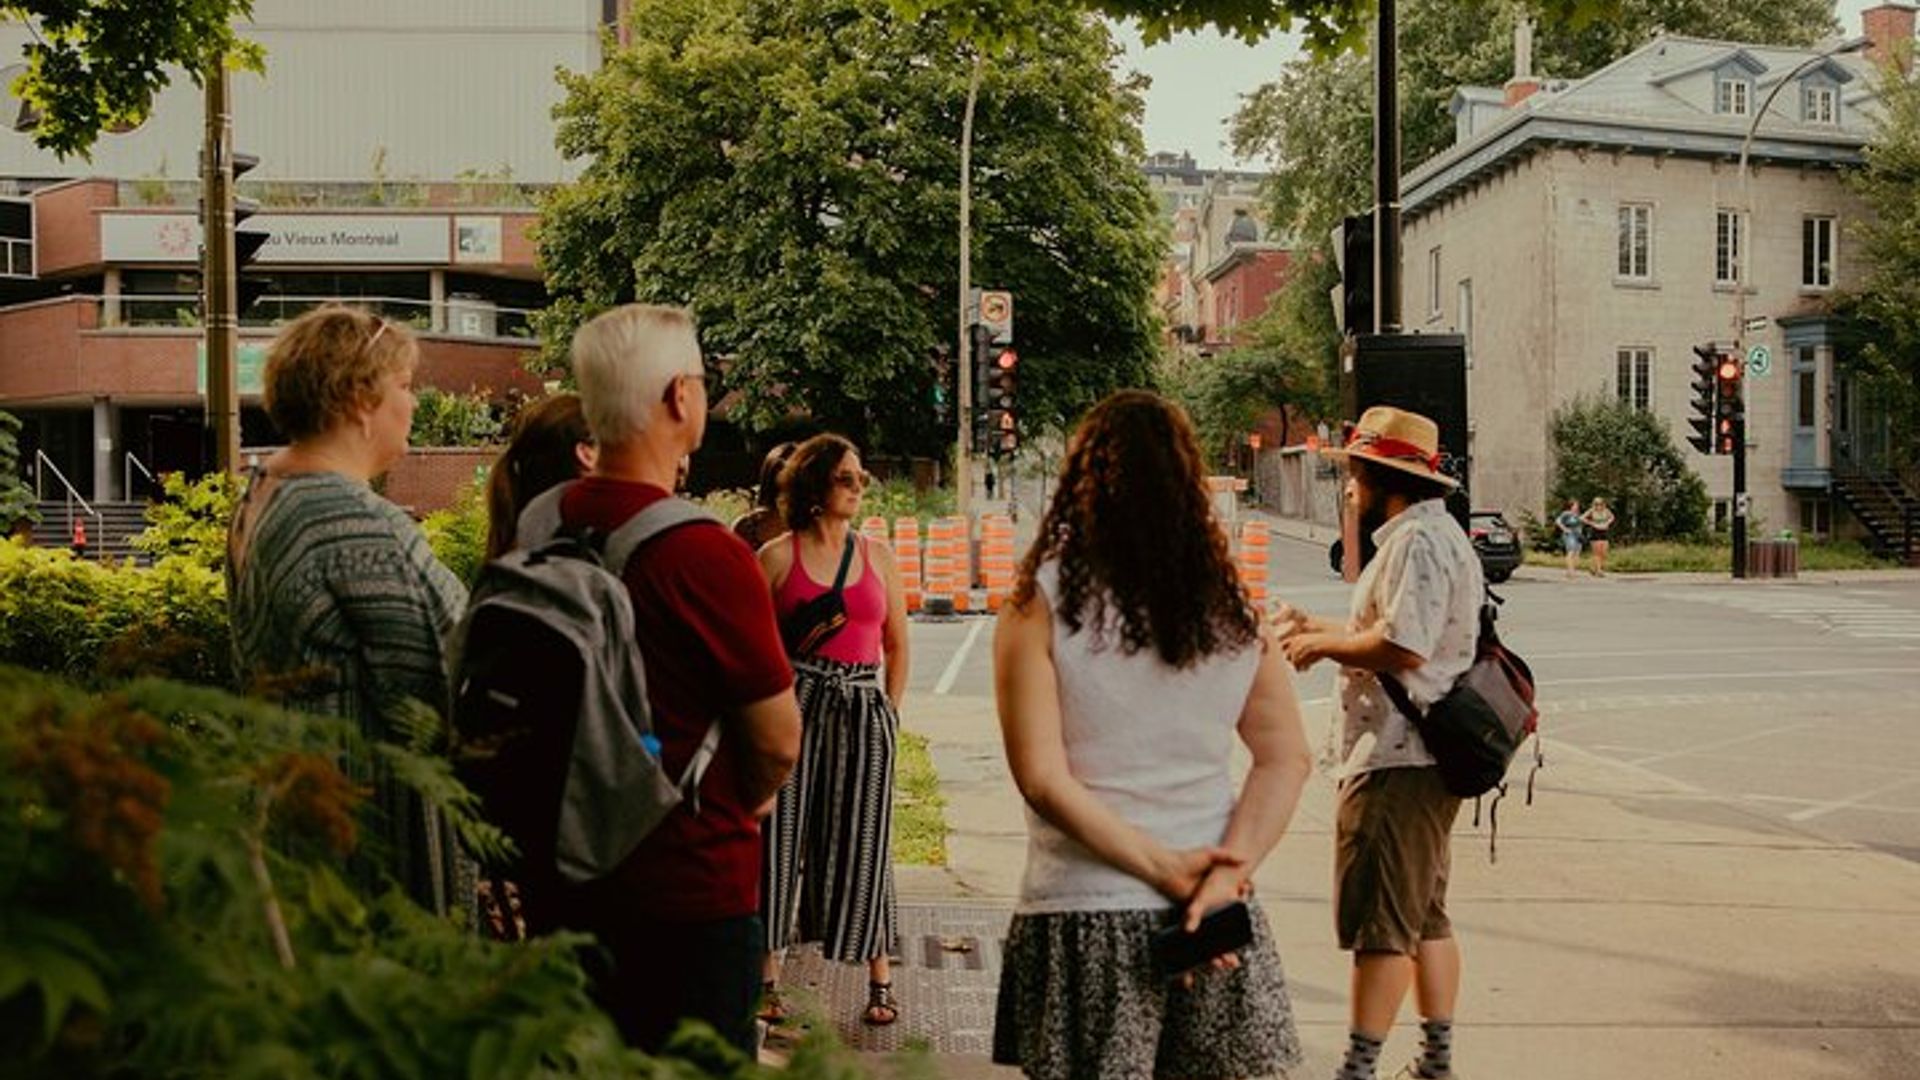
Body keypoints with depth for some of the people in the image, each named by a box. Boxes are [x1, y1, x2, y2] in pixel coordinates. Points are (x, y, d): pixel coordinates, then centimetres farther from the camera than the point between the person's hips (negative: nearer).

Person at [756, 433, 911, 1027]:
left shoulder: (878, 555, 10)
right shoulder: (778, 556, 2)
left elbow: (897, 642, 16)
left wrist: (891, 712, 10)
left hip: (863, 710, 2)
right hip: (795, 704, -2)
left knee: (863, 842, 3)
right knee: (781, 836, 0)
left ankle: (880, 983, 12)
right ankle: (767, 980, 10)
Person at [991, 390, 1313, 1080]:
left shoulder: (1042, 601, -7)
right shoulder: (1231, 607, 3)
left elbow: (1042, 779, -14)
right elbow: (1288, 759, 0)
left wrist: (1162, 866, -11)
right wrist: (1225, 873, -8)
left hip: (1084, 916, -3)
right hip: (1215, 920, 3)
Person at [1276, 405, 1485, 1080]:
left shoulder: (1416, 541, -17)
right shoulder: (1438, 534, 18)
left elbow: (1402, 647, -26)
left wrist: (1322, 643, -12)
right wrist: (1322, 629, 15)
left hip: (1399, 760, -11)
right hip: (1420, 754, 11)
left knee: (1379, 923, -6)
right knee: (1425, 917, 17)